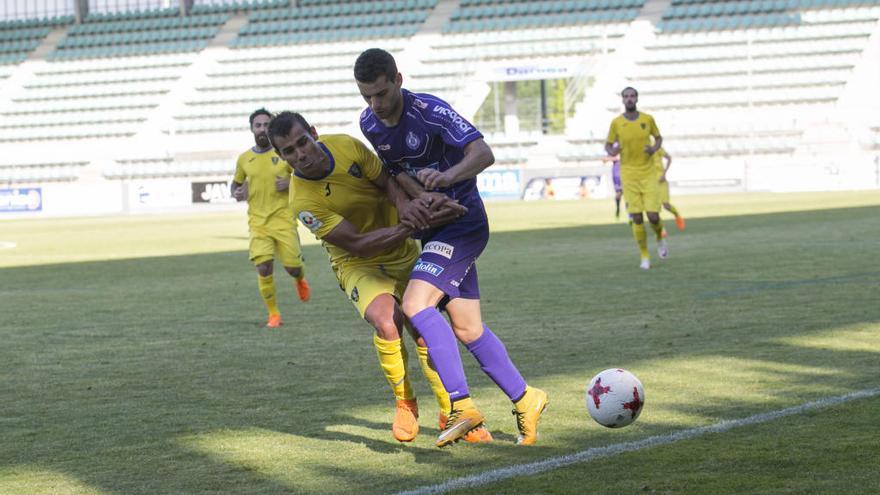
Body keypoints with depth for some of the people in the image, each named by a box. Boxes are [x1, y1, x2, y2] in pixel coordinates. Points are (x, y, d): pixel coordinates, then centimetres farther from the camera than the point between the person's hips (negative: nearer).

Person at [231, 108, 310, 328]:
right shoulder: (244, 159, 6)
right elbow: (236, 183, 22)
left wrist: (290, 183, -12)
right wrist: (237, 193, -1)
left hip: (283, 218, -1)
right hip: (258, 221, 1)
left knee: (293, 266, -3)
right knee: (263, 267, -12)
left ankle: (300, 280, 38)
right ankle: (273, 314, 5)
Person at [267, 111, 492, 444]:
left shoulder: (346, 145, -12)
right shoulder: (304, 202, -24)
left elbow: (388, 179, -5)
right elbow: (358, 244, -27)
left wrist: (406, 204, -30)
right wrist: (415, 224, -36)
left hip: (404, 254, 4)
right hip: (360, 265, -4)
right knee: (387, 323, -30)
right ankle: (405, 404, -6)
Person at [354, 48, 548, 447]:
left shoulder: (430, 111, -21)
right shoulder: (369, 124, 1)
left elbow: (483, 153, -30)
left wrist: (448, 176, -49)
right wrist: (420, 196, -7)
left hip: (463, 223, -8)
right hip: (433, 229, 8)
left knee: (416, 304, -24)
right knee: (466, 329, 7)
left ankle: (462, 405, -23)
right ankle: (524, 399, 21)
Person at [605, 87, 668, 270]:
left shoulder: (647, 119, 0)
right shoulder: (616, 122, -1)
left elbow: (658, 137, 15)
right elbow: (608, 145, 9)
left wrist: (655, 148, -7)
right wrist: (611, 151, -15)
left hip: (649, 173, 0)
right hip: (629, 174, 0)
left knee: (653, 215, -7)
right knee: (637, 218, -4)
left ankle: (660, 238, 27)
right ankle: (645, 257, 8)